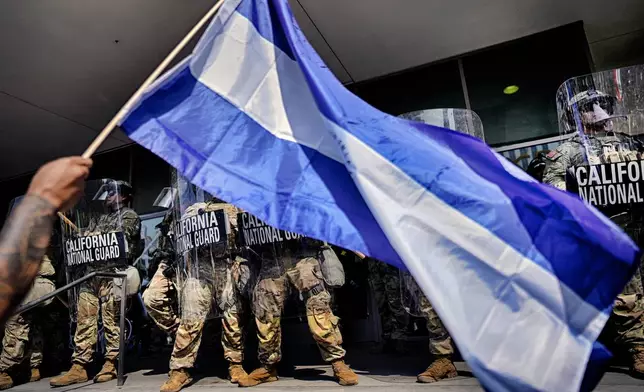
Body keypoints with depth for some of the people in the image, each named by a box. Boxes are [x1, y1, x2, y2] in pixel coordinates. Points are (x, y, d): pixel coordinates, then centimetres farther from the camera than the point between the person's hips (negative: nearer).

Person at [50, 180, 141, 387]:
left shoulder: (129, 216, 6)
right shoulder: (99, 219, 27)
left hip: (113, 273, -7)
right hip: (91, 273, 7)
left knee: (111, 320, -3)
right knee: (84, 319, 3)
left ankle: (111, 364, 5)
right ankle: (79, 367, 7)